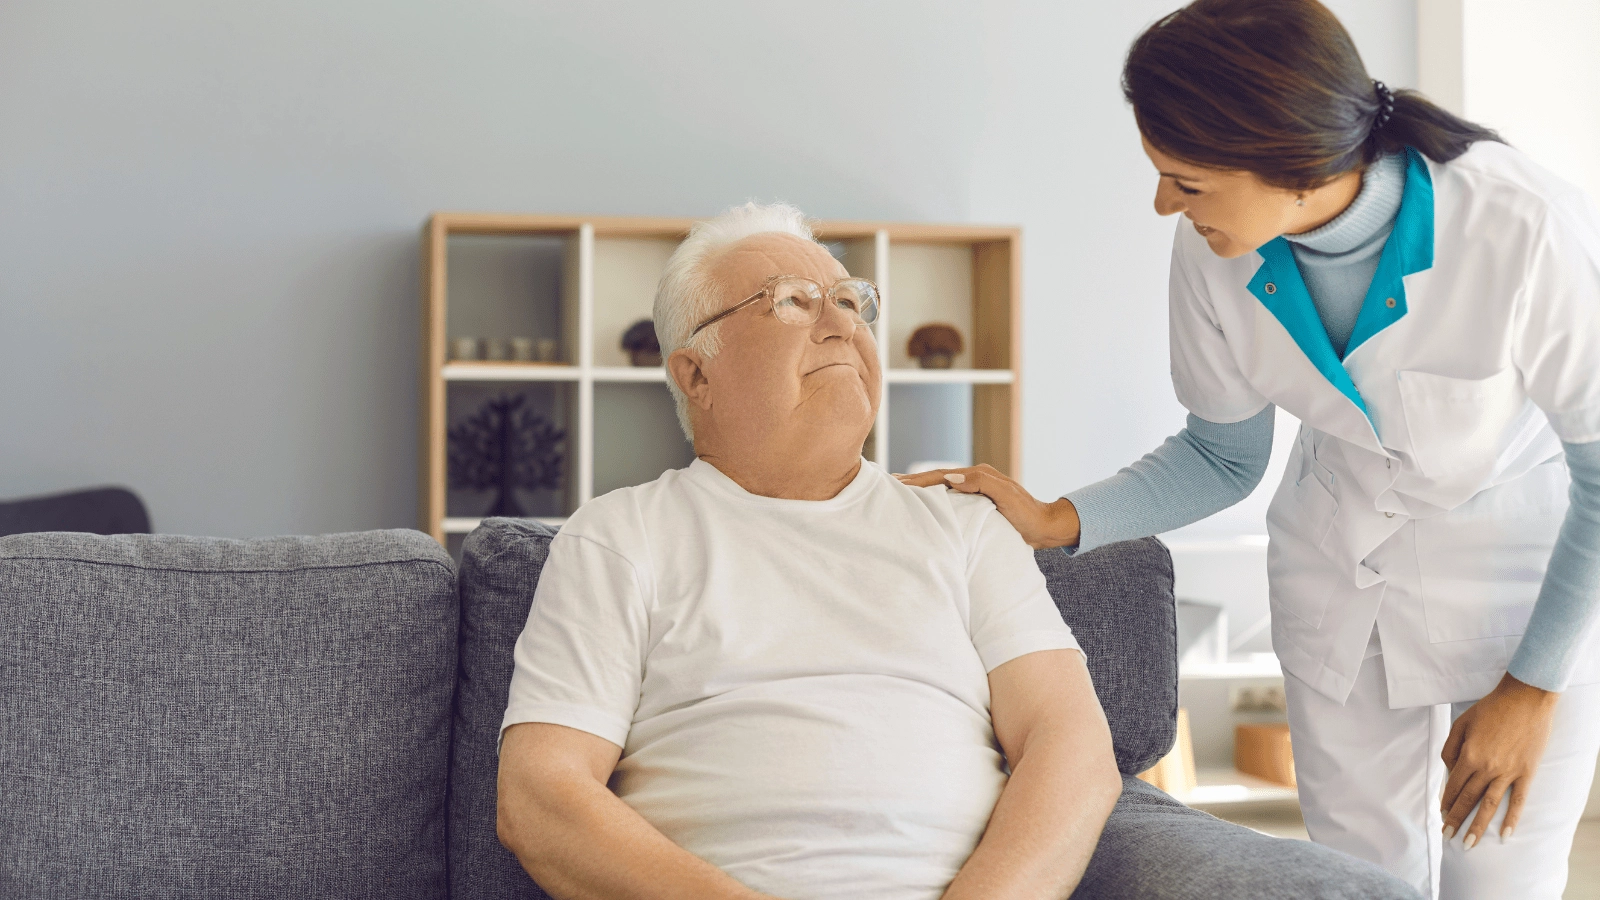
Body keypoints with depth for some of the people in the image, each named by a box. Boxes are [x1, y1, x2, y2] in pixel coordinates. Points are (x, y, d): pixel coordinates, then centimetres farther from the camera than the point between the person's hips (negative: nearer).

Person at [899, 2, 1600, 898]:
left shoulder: (1526, 229, -32)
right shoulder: (1216, 252, -18)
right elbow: (1223, 459, -2)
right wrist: (1052, 521, -16)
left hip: (1528, 578, -3)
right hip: (1342, 574, 4)